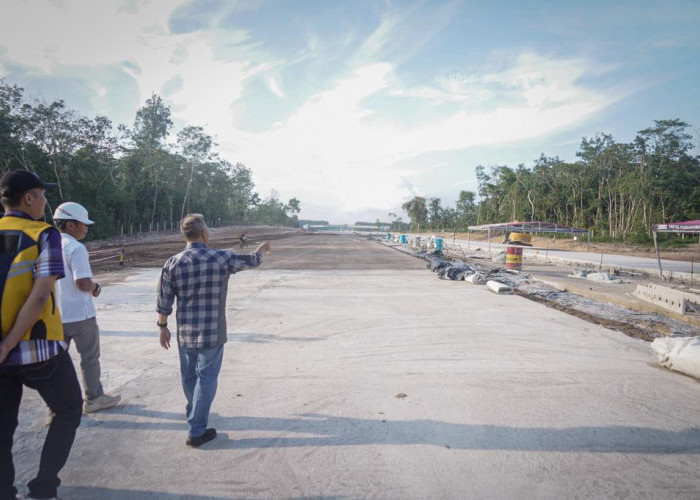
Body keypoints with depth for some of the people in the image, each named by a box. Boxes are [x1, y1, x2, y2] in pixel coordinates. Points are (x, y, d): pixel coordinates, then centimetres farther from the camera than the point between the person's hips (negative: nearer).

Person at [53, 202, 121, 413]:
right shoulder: (76, 248, -19)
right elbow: (83, 283, -25)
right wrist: (95, 286, -4)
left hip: (55, 314, 7)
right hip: (79, 314, -7)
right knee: (90, 357, 9)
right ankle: (94, 398, 21)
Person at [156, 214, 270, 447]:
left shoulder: (172, 263, -7)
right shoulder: (222, 258, -13)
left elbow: (164, 301, -1)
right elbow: (251, 261, 5)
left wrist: (163, 326, 13)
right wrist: (261, 250, 26)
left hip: (185, 333, 4)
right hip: (212, 333, -4)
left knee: (189, 375, 22)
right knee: (206, 379, 7)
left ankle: (193, 410, 47)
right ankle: (196, 431, 13)